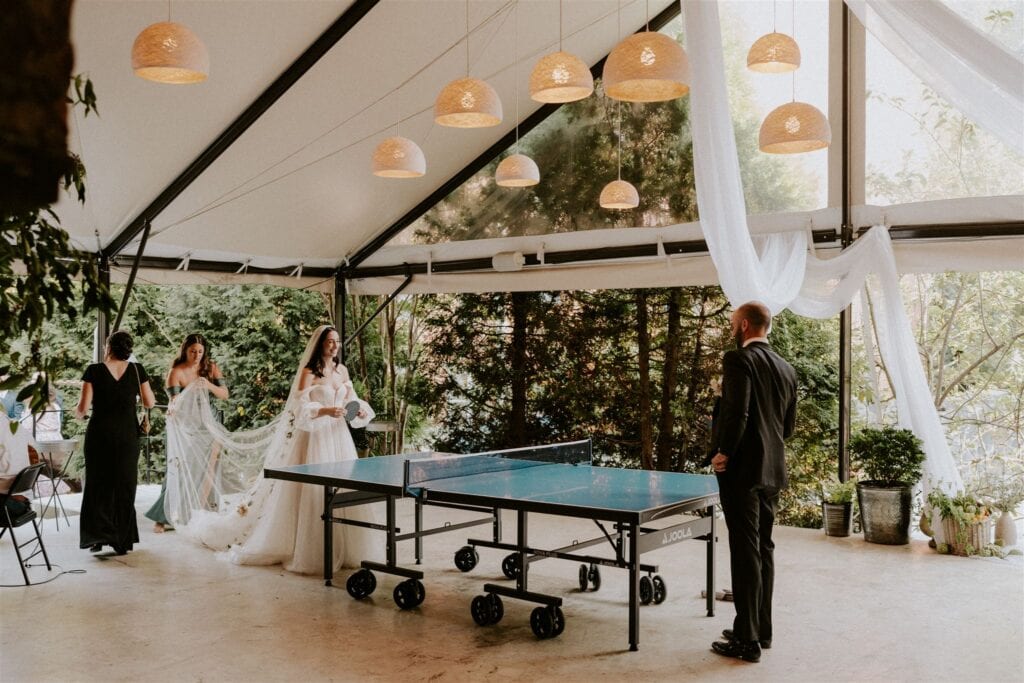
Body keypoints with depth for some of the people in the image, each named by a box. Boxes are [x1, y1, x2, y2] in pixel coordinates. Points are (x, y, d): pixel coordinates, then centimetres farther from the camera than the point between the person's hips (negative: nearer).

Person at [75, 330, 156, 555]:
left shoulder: (94, 370, -7)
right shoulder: (137, 370, -3)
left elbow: (83, 407, -9)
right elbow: (150, 403, 5)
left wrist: (77, 413, 14)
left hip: (99, 433, -1)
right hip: (127, 435, 1)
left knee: (98, 484, 12)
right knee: (124, 486, 10)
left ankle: (97, 536, 9)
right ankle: (122, 540, 12)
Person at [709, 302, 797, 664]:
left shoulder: (738, 360, -13)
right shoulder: (786, 369, 12)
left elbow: (737, 412, -23)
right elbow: (789, 425, 15)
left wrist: (724, 453, -12)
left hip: (742, 470, -8)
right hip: (772, 470, 8)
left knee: (745, 553, -4)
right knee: (764, 549, 15)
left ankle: (747, 640, 2)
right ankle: (762, 629, 24)